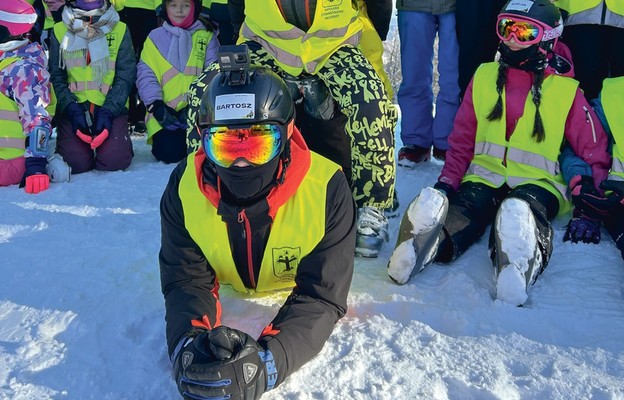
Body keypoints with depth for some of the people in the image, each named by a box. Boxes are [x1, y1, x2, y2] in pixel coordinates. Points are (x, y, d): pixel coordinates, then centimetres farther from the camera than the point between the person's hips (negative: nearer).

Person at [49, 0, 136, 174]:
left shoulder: (120, 30, 5)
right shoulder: (60, 31, 6)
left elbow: (125, 77, 0)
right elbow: (55, 76, 1)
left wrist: (108, 111, -13)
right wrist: (72, 110, -14)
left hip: (111, 107, 0)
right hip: (74, 107, 0)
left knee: (114, 160, -22)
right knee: (75, 162, -20)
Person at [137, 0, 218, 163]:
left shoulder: (207, 36, 7)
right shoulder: (155, 37, 8)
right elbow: (146, 76, 3)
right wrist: (156, 105, -11)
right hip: (165, 113, 0)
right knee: (170, 152, -20)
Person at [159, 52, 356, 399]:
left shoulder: (327, 189, -40)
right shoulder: (185, 187, -33)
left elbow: (321, 296, -41)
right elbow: (187, 280, -31)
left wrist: (267, 362, -61)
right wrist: (188, 346, -56)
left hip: (293, 287, -2)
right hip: (226, 285, 2)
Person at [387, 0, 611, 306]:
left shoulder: (566, 91, 6)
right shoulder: (484, 77, 12)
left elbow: (595, 154, 9)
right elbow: (461, 140, 14)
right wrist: (446, 184, -2)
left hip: (538, 181, -1)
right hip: (486, 175, 2)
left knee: (525, 209, -40)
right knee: (465, 207, -35)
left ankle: (518, 265, -70)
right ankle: (422, 245, -66)